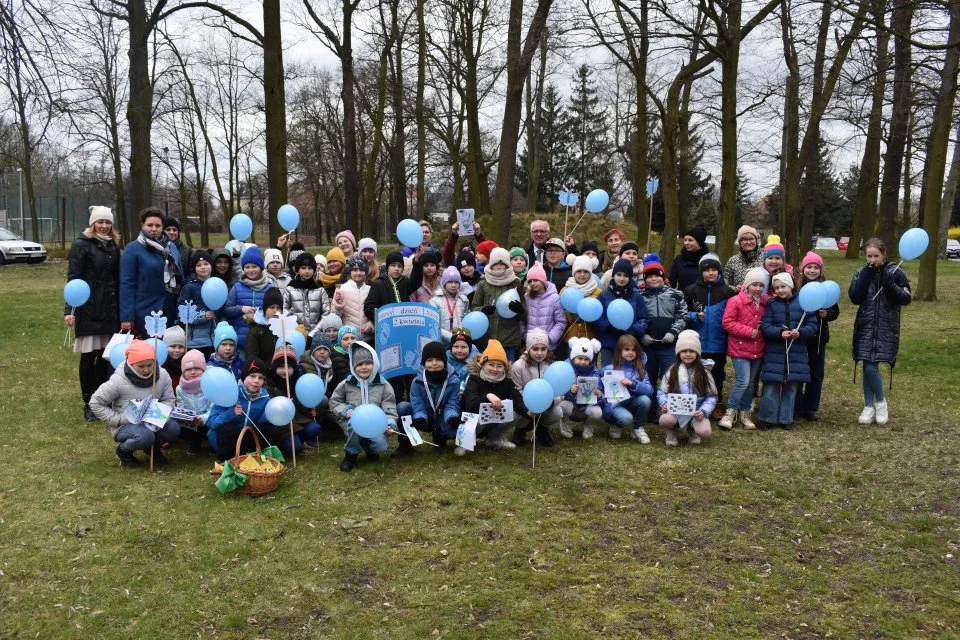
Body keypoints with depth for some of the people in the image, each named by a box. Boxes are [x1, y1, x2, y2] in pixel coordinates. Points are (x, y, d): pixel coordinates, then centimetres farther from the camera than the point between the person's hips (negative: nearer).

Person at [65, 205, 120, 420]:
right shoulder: (81, 245, -4)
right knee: (88, 356, 0)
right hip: (88, 309, -5)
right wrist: (69, 309, -17)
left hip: (109, 309, 5)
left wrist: (120, 309, 11)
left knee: (106, 355, 6)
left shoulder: (113, 246, 13)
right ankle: (88, 403, 9)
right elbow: (73, 278, -9)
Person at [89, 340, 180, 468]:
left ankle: (153, 447, 9)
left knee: (173, 428, -26)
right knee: (145, 436, -36)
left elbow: (169, 399, 2)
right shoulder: (118, 380, -17)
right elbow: (95, 403, -9)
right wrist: (118, 419, -17)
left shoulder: (162, 375, -8)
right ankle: (123, 451, 1)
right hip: (125, 425, -4)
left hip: (152, 422, 4)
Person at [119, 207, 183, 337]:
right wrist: (126, 317, -13)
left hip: (170, 312, 5)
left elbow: (180, 277, 16)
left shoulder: (171, 247, 10)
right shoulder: (132, 249, -5)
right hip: (146, 313, -5)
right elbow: (126, 284, -8)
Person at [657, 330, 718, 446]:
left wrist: (703, 411, -17)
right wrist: (664, 404, -16)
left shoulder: (703, 372, 2)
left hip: (696, 411, 0)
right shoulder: (672, 370, 3)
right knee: (665, 420, -36)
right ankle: (672, 431, 4)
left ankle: (692, 429, 10)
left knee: (705, 432, -30)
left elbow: (712, 396, 0)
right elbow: (661, 392, 6)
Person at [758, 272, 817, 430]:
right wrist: (780, 333, -20)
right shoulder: (772, 304, 2)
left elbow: (812, 325, 0)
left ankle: (786, 419, 20)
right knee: (771, 387, 0)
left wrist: (800, 332, -18)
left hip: (796, 353, 1)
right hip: (775, 353, 0)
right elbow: (765, 326, -4)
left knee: (791, 387, 8)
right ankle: (768, 418, 12)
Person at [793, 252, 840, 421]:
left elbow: (835, 311, 5)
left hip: (818, 337, 2)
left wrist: (827, 314, -15)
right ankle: (796, 407, 17)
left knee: (816, 374, 10)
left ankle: (811, 408, 22)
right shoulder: (795, 286, -7)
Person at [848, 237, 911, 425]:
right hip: (866, 326, 2)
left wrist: (891, 286, -18)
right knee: (868, 366, 2)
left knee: (871, 367, -10)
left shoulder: (895, 272, -1)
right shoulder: (861, 273, 4)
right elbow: (855, 298, -6)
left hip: (887, 328, -2)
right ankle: (869, 406, 16)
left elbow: (906, 299, -3)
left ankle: (881, 401, 13)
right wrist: (865, 277, -13)